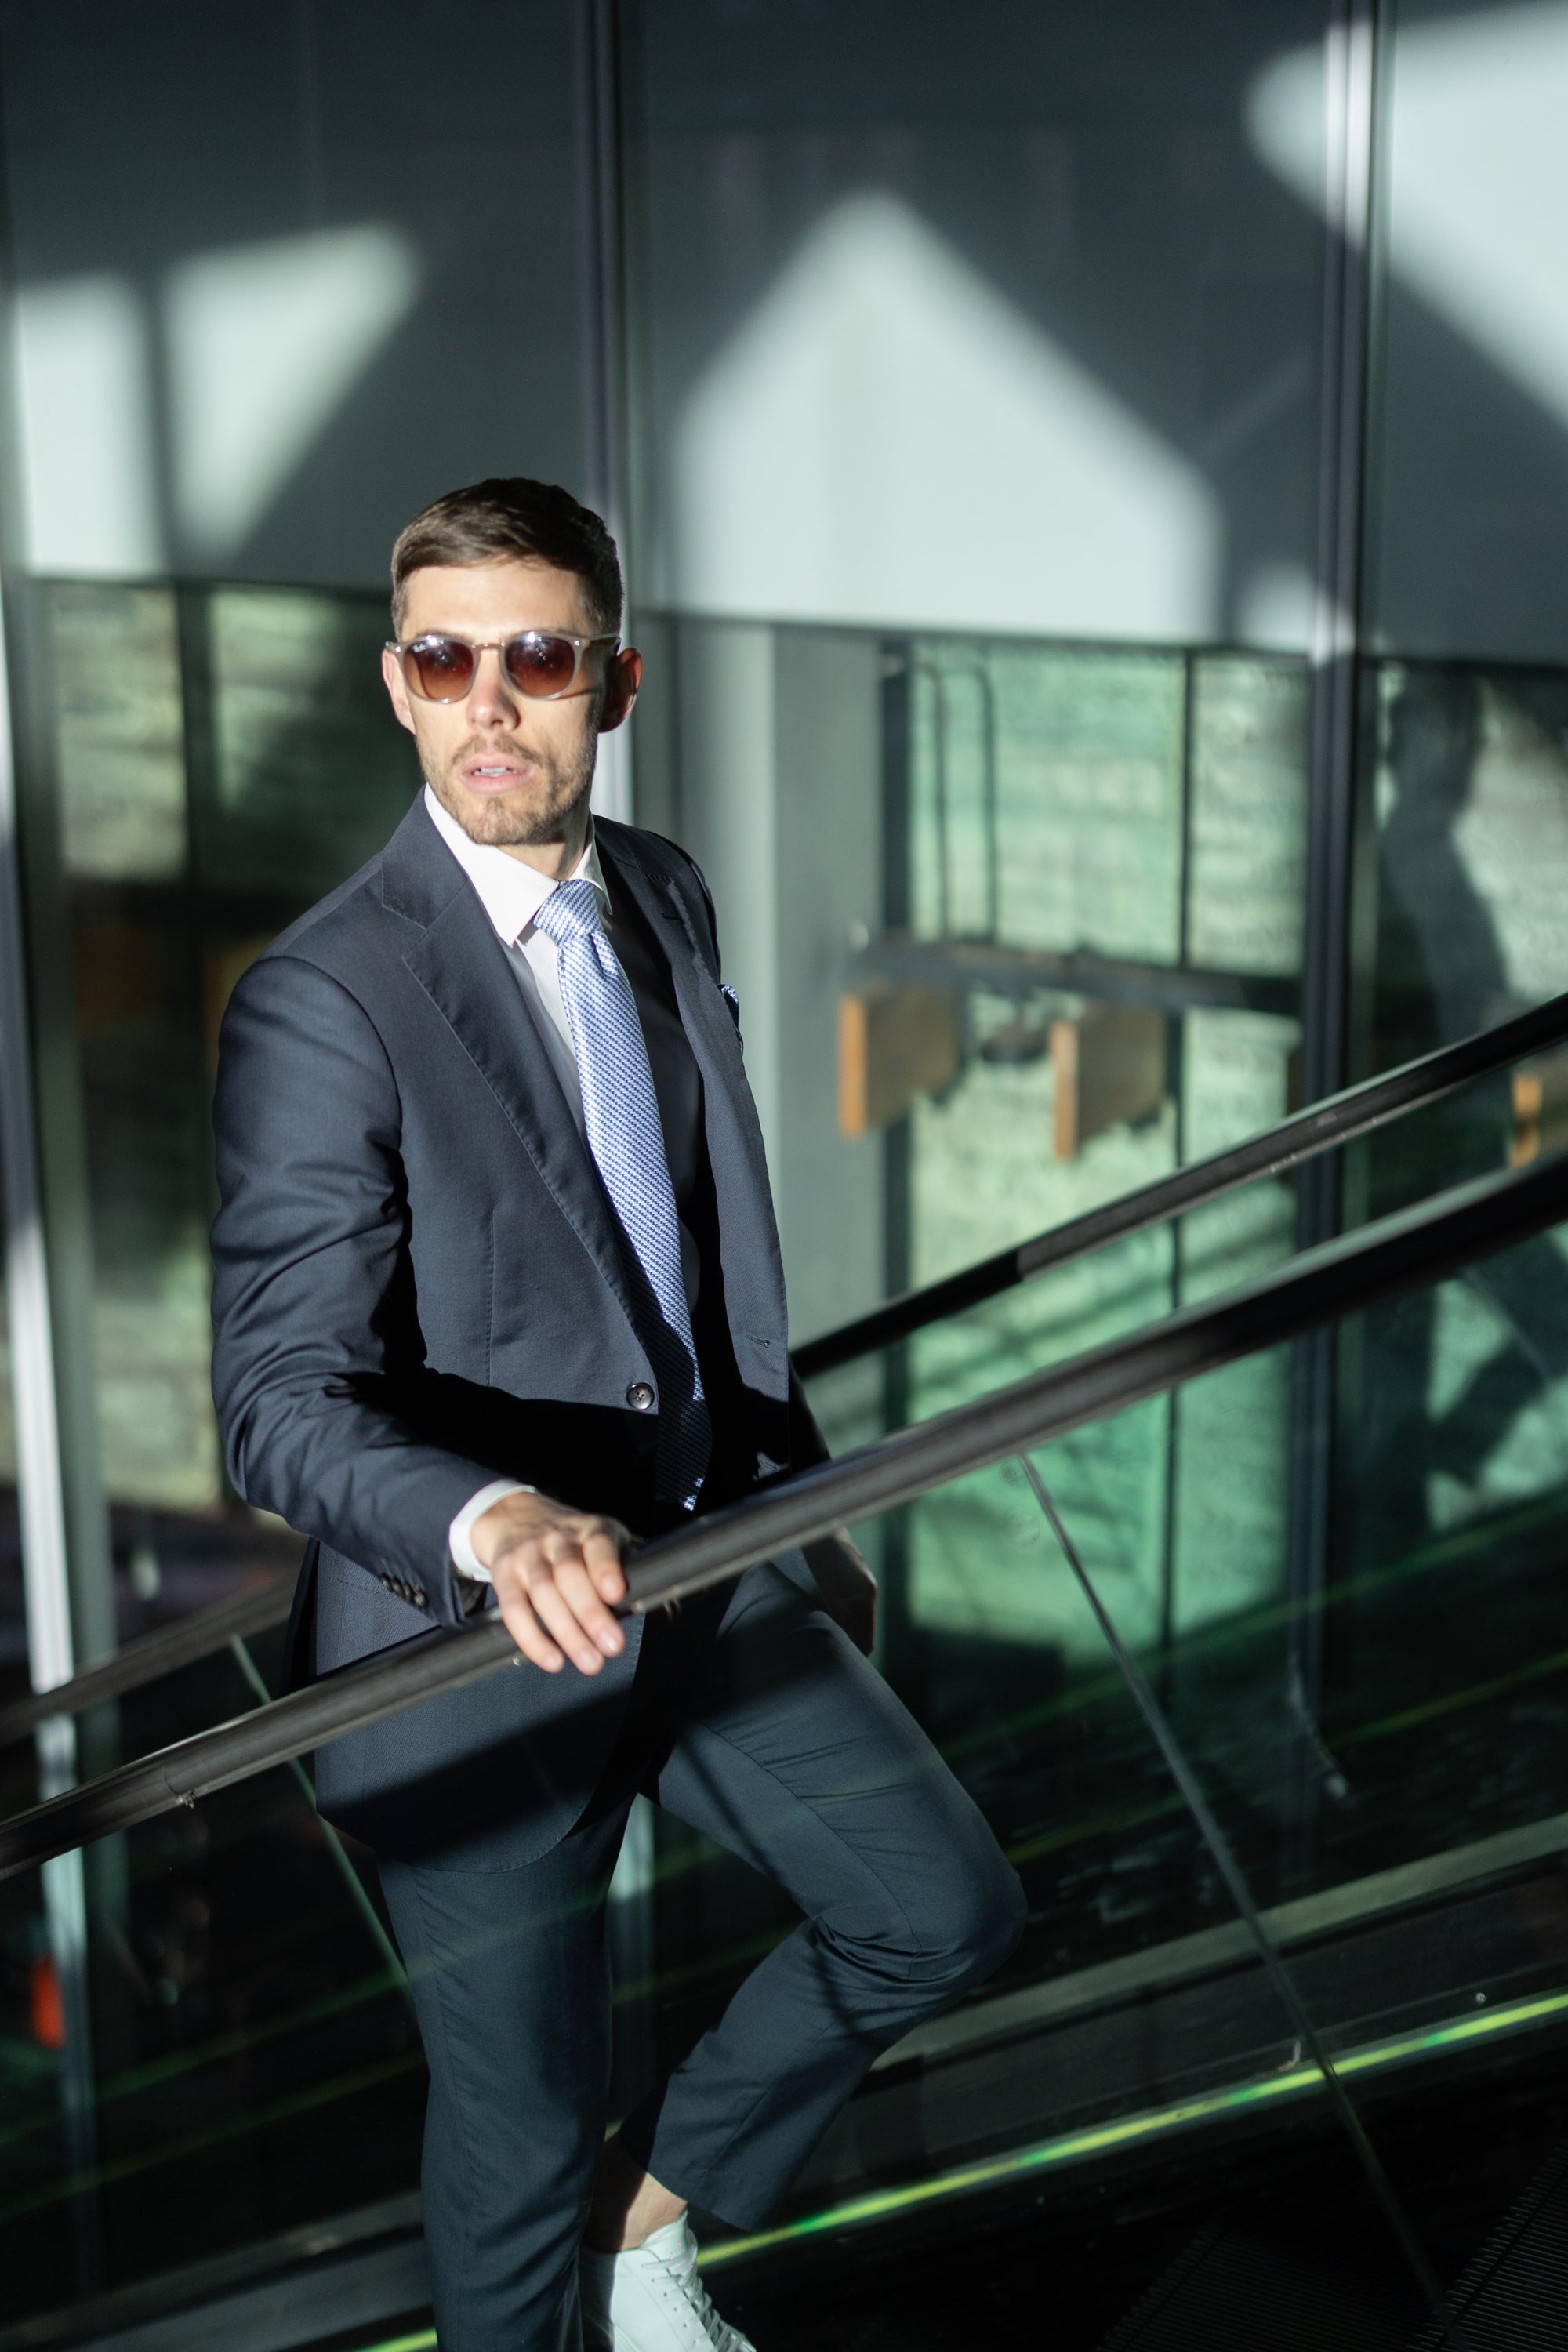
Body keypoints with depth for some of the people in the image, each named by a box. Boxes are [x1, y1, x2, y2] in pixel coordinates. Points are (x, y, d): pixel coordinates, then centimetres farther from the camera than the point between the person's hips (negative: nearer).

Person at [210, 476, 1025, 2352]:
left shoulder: (662, 897, 4)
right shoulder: (323, 1001, -20)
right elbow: (280, 1396, -27)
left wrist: (802, 1491, 21)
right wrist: (494, 1522, -45)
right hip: (472, 1640, -6)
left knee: (945, 1911, 9)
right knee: (519, 2131, 6)